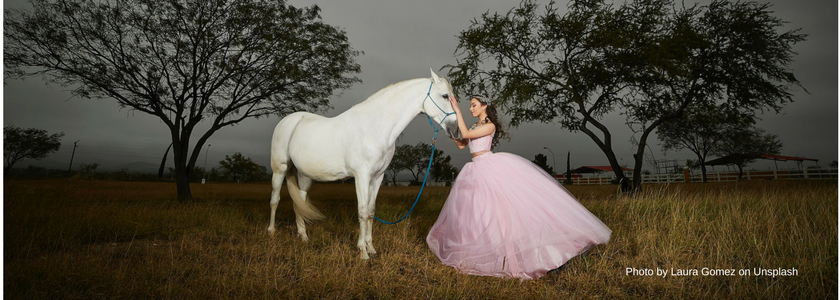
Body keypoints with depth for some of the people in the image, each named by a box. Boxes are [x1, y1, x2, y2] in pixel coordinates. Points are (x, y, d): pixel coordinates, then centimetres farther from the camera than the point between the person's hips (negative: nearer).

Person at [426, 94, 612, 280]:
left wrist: (458, 111, -12)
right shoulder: (476, 126, 19)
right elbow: (461, 144, 17)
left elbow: (466, 134, -16)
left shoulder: (490, 125, -7)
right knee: (474, 209, 9)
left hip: (489, 166, -9)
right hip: (476, 171, 9)